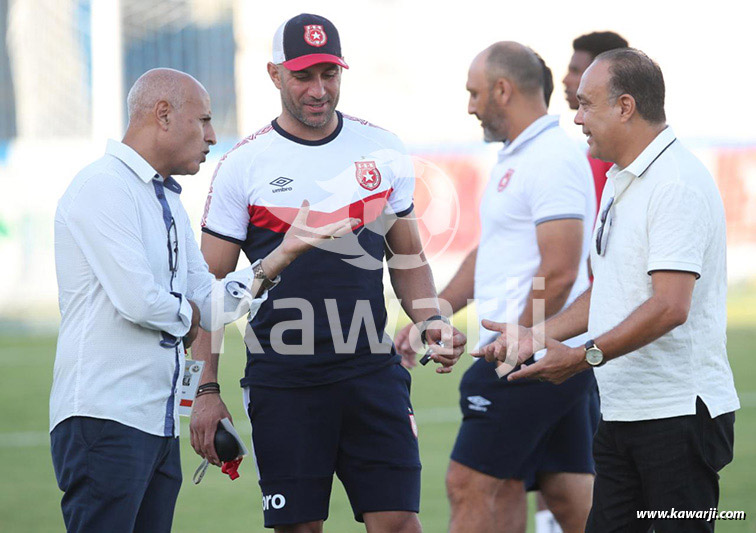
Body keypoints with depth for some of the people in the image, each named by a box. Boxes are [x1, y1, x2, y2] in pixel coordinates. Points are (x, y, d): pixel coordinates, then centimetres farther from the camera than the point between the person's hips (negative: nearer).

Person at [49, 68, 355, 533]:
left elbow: (212, 305, 15)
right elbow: (137, 299, -19)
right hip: (105, 419, -9)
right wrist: (186, 317, 1)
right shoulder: (104, 187, -10)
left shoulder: (169, 201, 21)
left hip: (161, 424, 10)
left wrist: (283, 253, 6)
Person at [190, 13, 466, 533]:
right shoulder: (243, 165, -1)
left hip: (372, 370, 2)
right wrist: (205, 390, -4)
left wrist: (429, 322, 0)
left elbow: (408, 256, 18)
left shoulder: (383, 150, 7)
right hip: (282, 382, -2)